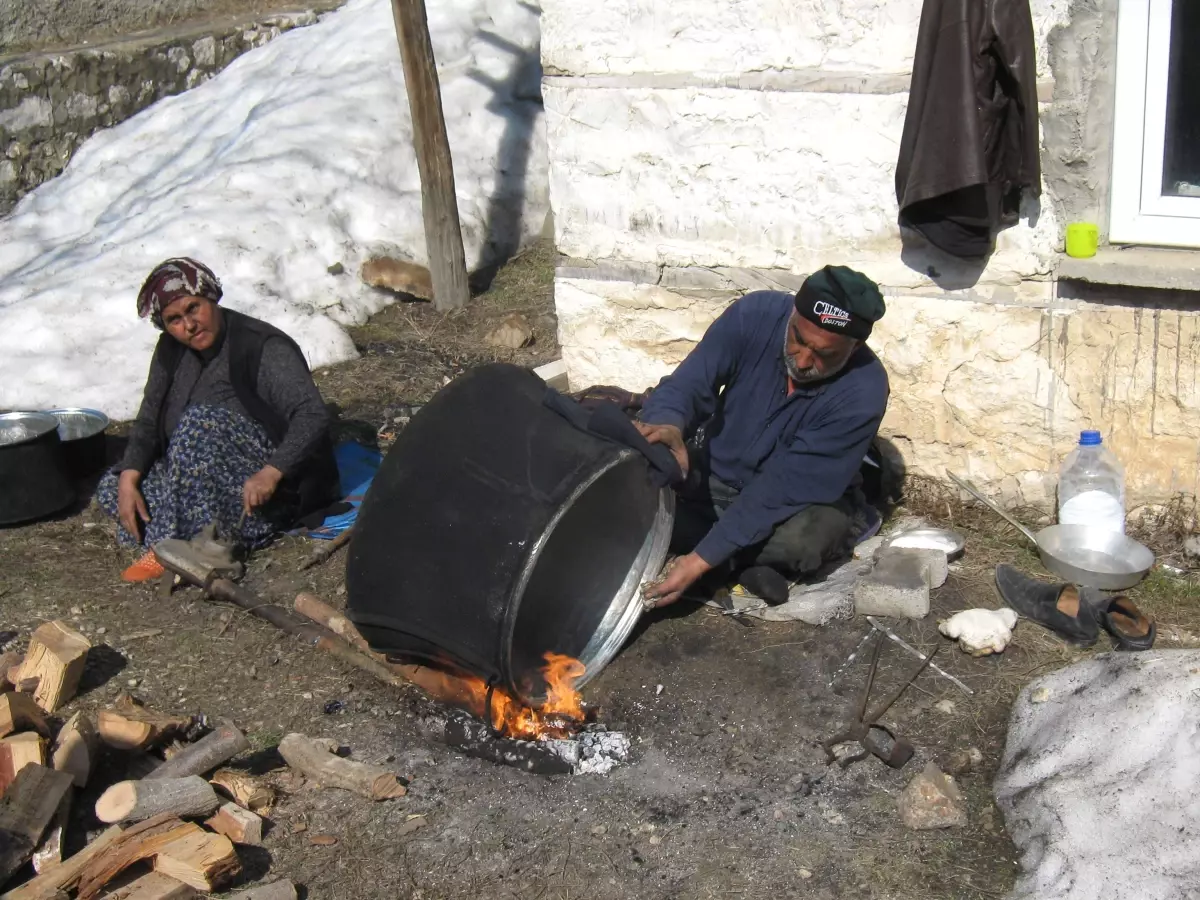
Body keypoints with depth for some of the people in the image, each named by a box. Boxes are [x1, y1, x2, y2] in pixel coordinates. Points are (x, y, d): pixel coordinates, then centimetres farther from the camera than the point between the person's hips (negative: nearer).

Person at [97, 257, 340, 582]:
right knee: (112, 489, -6)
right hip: (209, 482, 8)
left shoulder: (265, 349, -16)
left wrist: (270, 473, -42)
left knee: (201, 421, -30)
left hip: (275, 490, -8)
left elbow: (313, 417, -27)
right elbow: (149, 421, 5)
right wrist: (128, 479, -13)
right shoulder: (172, 350, 5)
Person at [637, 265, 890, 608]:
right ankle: (745, 562, -9)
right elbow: (690, 382, -24)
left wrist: (703, 558, -35)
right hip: (715, 474, 3)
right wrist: (667, 423, -51)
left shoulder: (862, 393, -29)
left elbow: (786, 487, -30)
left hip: (802, 501, -3)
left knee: (801, 538, -37)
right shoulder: (756, 314, -21)